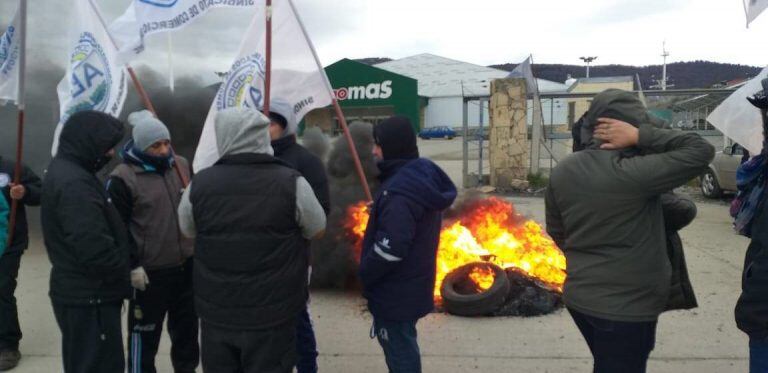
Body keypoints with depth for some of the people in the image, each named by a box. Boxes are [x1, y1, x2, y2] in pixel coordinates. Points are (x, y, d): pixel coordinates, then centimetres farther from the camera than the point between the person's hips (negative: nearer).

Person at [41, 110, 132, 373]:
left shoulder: (65, 171, 11)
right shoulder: (74, 183, -23)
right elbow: (94, 247, -29)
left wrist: (122, 270, 12)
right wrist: (126, 272, -13)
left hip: (79, 291, 10)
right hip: (89, 296, -10)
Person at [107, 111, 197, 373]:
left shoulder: (181, 166, 5)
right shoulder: (123, 178, -13)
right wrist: (132, 265, -13)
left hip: (186, 266, 6)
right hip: (149, 273, -6)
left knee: (187, 327, 20)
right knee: (145, 332, 8)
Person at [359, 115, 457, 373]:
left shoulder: (400, 190, -27)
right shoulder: (424, 175, 4)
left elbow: (390, 247, -29)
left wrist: (365, 274, -15)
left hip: (396, 289, -10)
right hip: (411, 281, 10)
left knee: (399, 350, 5)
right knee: (402, 344, 24)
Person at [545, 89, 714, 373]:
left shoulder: (562, 171, -2)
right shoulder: (632, 174, -24)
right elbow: (701, 151, -18)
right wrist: (641, 136, -18)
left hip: (578, 296, 7)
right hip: (625, 305, -7)